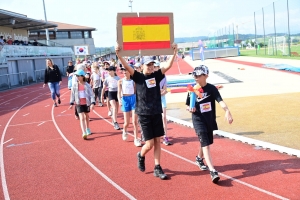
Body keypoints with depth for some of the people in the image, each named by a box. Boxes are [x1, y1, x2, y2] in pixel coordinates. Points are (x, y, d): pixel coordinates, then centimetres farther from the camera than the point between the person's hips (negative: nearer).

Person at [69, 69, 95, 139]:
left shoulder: (87, 85, -8)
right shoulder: (75, 85, -3)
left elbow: (91, 94, -8)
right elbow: (72, 94, 6)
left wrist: (92, 103, -18)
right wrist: (71, 103, 6)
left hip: (86, 103, 1)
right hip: (79, 104, 0)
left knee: (86, 116, 20)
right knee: (82, 118, -11)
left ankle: (87, 129, 42)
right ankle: (84, 133, -17)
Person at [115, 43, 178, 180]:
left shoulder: (156, 76, 6)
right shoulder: (138, 77, -5)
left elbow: (168, 66, 1)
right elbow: (127, 67, -19)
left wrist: (174, 52, -7)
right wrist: (118, 55, -33)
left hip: (157, 113, 4)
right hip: (144, 115, -4)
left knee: (158, 142, 8)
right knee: (150, 144, -3)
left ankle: (157, 168, 18)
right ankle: (141, 156, 30)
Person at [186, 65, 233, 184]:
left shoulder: (211, 88, -8)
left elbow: (220, 101, -22)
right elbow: (188, 106, 6)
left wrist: (227, 111, -39)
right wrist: (190, 109, -18)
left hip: (210, 120, 2)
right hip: (198, 121, -2)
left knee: (206, 143, 19)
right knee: (205, 144, -13)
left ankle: (199, 158, 48)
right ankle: (212, 171, -16)